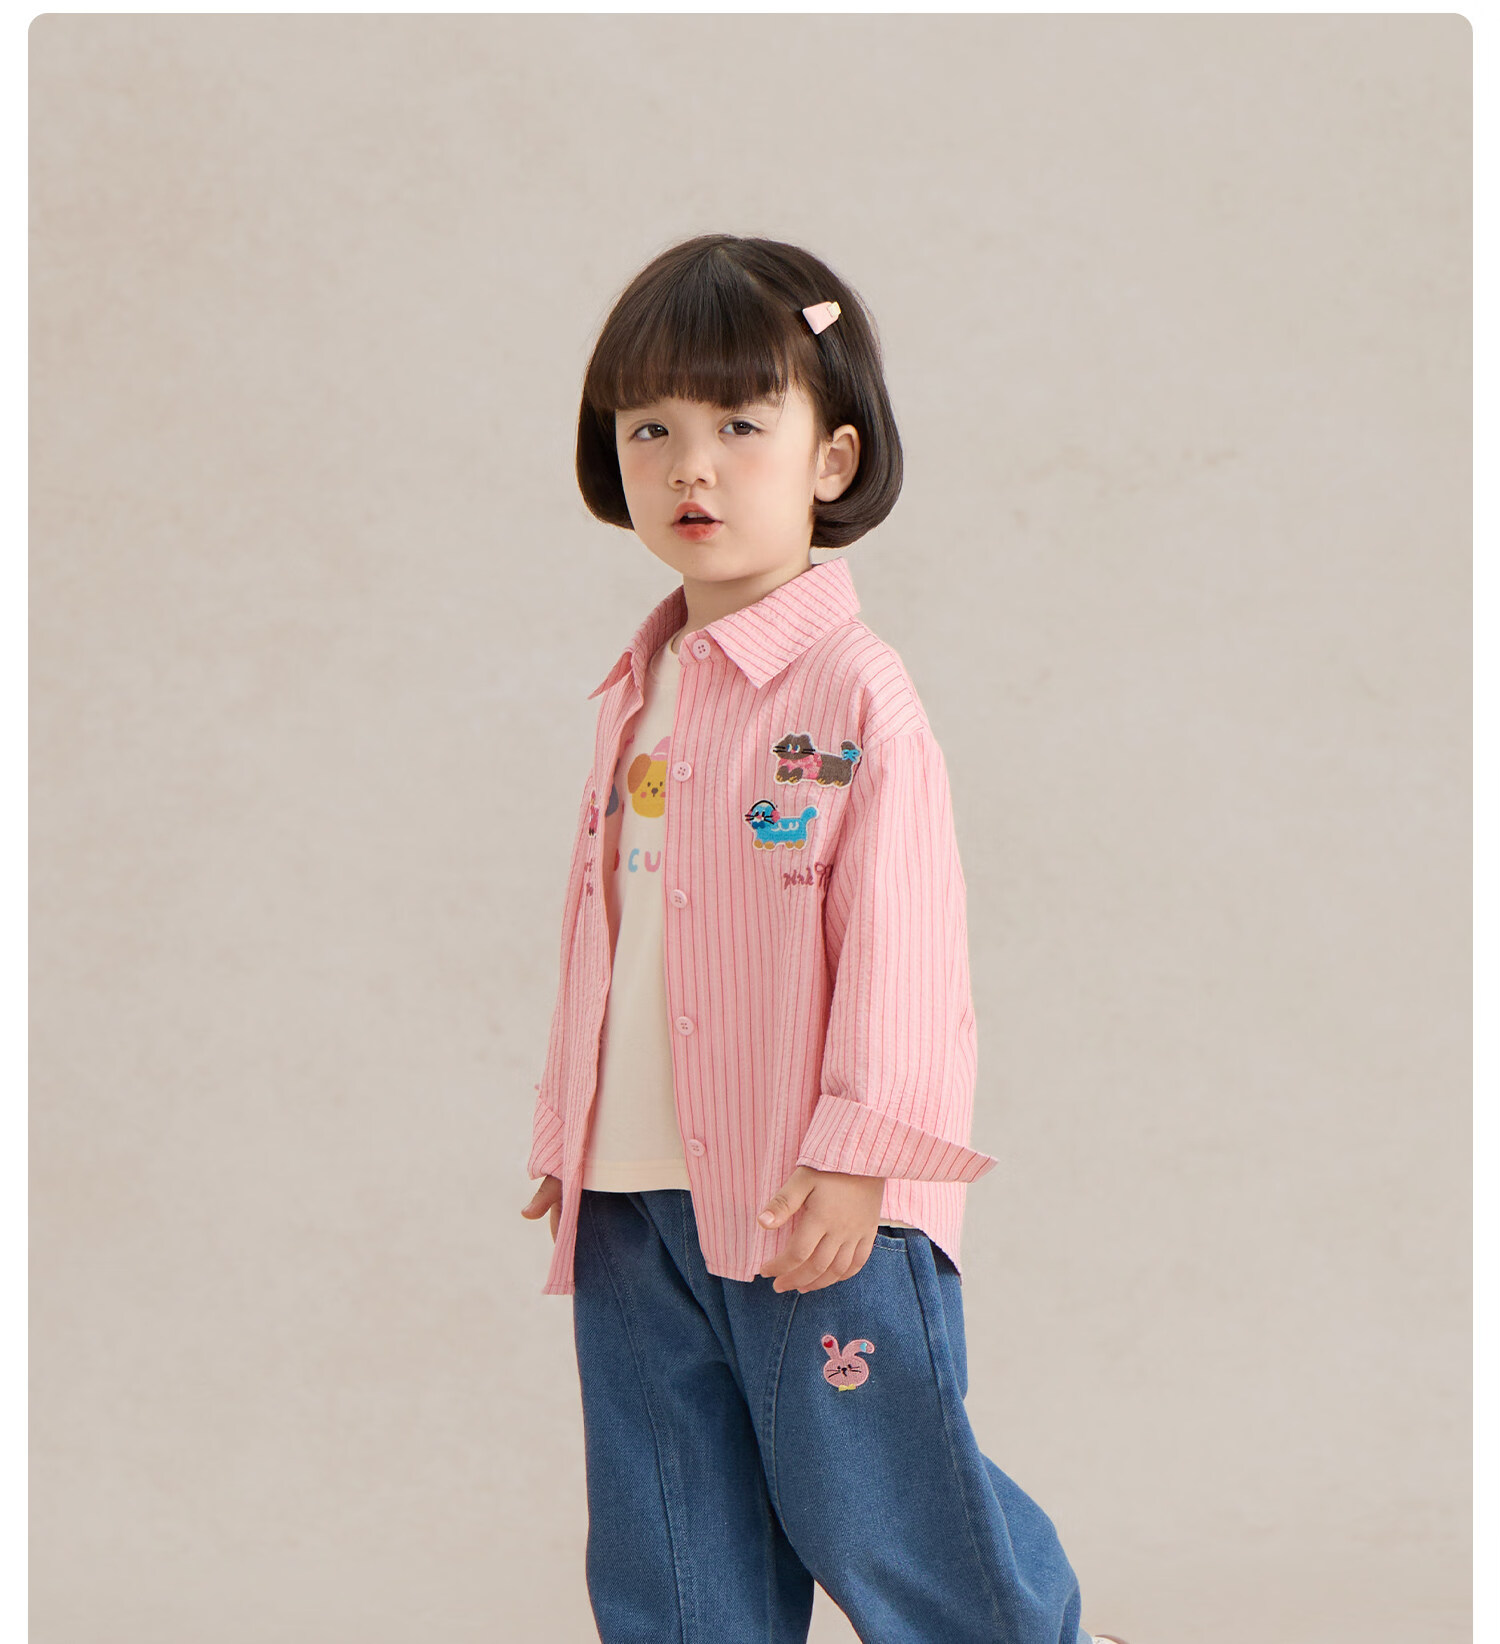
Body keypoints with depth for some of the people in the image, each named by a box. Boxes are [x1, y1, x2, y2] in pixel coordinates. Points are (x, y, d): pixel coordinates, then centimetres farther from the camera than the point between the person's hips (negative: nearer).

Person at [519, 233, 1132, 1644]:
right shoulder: (637, 695, 10)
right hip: (634, 1202, 7)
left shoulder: (857, 695, -12)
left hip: (814, 1203, -7)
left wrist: (857, 1156, -18)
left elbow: (898, 941, -15)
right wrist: (567, 1139, 17)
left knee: (874, 1505, 4)